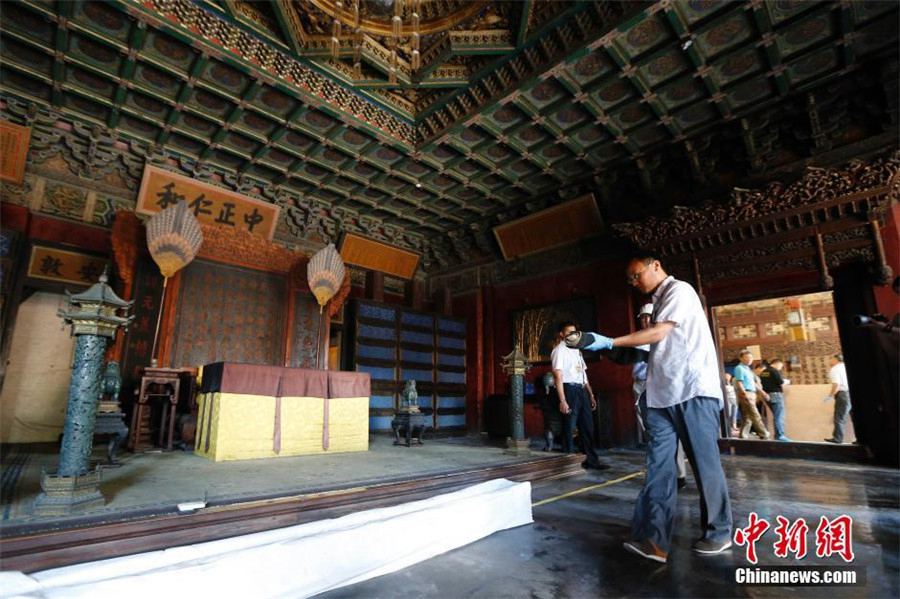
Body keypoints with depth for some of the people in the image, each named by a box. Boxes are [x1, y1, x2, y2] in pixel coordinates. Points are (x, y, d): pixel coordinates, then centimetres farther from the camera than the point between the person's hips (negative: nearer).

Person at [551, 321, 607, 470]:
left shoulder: (576, 351, 18)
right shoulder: (559, 350, -7)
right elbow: (558, 376, -15)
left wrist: (591, 395, 16)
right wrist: (562, 400, -21)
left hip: (581, 390, 8)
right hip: (569, 390, -8)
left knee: (587, 427, 12)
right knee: (569, 428, 0)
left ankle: (592, 460, 22)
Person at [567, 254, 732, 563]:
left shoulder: (679, 290, -4)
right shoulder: (659, 302, 21)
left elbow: (659, 333, -16)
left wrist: (607, 342, -21)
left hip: (694, 390, -8)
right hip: (665, 393, 8)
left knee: (705, 462, 3)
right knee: (658, 464, 0)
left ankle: (719, 532, 20)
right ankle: (653, 539, 0)